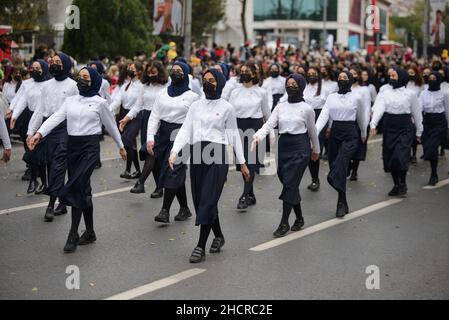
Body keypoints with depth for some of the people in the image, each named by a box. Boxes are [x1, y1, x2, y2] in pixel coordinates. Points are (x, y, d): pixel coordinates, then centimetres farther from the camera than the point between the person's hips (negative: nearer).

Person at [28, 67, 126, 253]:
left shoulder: (99, 102, 0)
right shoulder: (70, 101, 11)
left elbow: (111, 125, 10)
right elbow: (56, 118, -3)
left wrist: (121, 146, 18)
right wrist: (39, 133, -19)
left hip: (90, 147, -5)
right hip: (73, 146, 5)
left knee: (76, 187, -15)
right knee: (83, 189, 9)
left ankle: (73, 235, -11)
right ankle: (89, 232, 20)